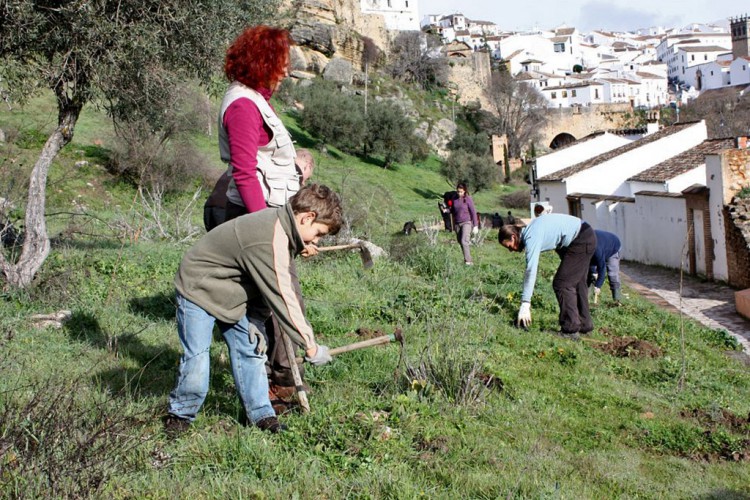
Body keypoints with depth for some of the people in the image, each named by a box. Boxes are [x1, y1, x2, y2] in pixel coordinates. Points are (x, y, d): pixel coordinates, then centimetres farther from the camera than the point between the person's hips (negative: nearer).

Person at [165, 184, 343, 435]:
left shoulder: (280, 225, -5)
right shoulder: (270, 241, -34)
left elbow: (265, 285, 2)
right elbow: (283, 299, -31)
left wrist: (256, 320, -6)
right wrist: (310, 346, -24)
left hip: (232, 293, 9)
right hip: (198, 289, -9)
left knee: (250, 348, 5)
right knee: (197, 356, -7)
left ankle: (261, 413, 13)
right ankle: (180, 414, 14)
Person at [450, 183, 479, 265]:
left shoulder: (468, 199, -7)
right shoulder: (455, 200, 7)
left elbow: (473, 212, -5)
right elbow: (453, 211, 18)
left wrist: (475, 225, -8)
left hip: (466, 222, -6)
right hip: (457, 224, 6)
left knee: (464, 241, -18)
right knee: (461, 242, 9)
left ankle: (468, 261, -18)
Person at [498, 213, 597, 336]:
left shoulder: (531, 238, -21)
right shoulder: (529, 232, 9)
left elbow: (531, 271, -26)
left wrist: (525, 304, -26)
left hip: (581, 240, -10)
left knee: (562, 284, -8)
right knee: (576, 283, 18)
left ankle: (570, 329, -5)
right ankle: (584, 325, 28)